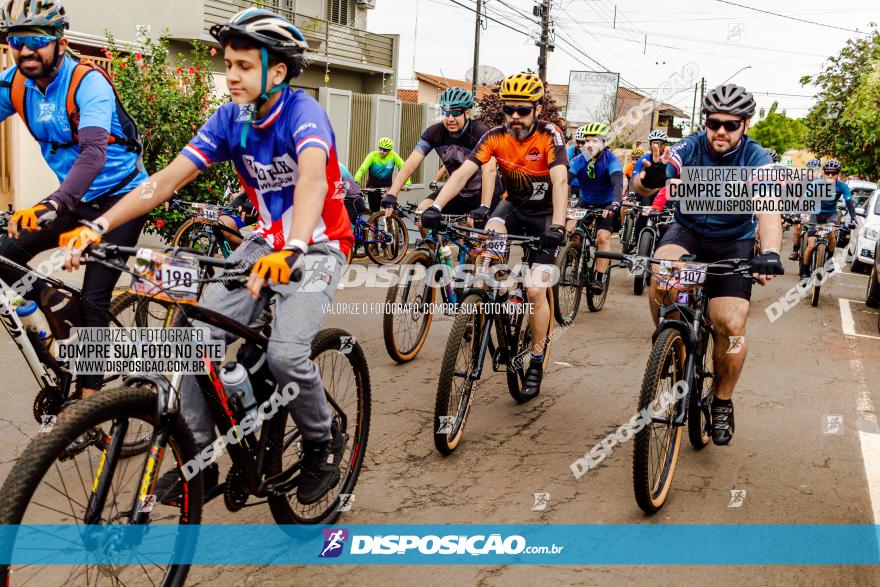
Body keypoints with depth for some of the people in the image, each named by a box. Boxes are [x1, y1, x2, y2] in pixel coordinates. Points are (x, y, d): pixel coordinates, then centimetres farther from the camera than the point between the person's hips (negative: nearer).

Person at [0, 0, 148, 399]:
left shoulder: (87, 82, -23)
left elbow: (94, 153, -36)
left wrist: (52, 205, -50)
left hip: (120, 197, -6)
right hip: (74, 198, 6)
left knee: (93, 301, -9)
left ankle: (88, 392, 1)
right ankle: (58, 312, 14)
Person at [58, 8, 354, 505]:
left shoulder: (302, 111, -21)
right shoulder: (230, 119, -4)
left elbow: (312, 179, -40)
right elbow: (169, 178, -9)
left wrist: (291, 252, -58)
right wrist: (97, 227, -19)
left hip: (317, 245, -6)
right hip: (266, 241, 6)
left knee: (285, 353, -25)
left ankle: (324, 444, 4)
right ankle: (200, 460, 5)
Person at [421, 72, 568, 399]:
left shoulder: (549, 136, -23)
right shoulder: (496, 137, -15)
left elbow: (560, 182, -36)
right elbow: (463, 172, -26)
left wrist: (557, 226, -52)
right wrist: (436, 206, -41)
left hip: (545, 213, -3)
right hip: (514, 205, 3)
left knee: (535, 290, -12)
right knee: (490, 237, -32)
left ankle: (536, 362, 5)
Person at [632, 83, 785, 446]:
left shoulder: (756, 159, -18)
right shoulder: (690, 148, -16)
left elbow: (769, 208, -35)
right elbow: (643, 185, -31)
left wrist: (770, 253, -53)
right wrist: (649, 180, -57)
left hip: (734, 243, 0)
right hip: (688, 230, 1)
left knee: (731, 324, -13)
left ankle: (722, 402, 11)